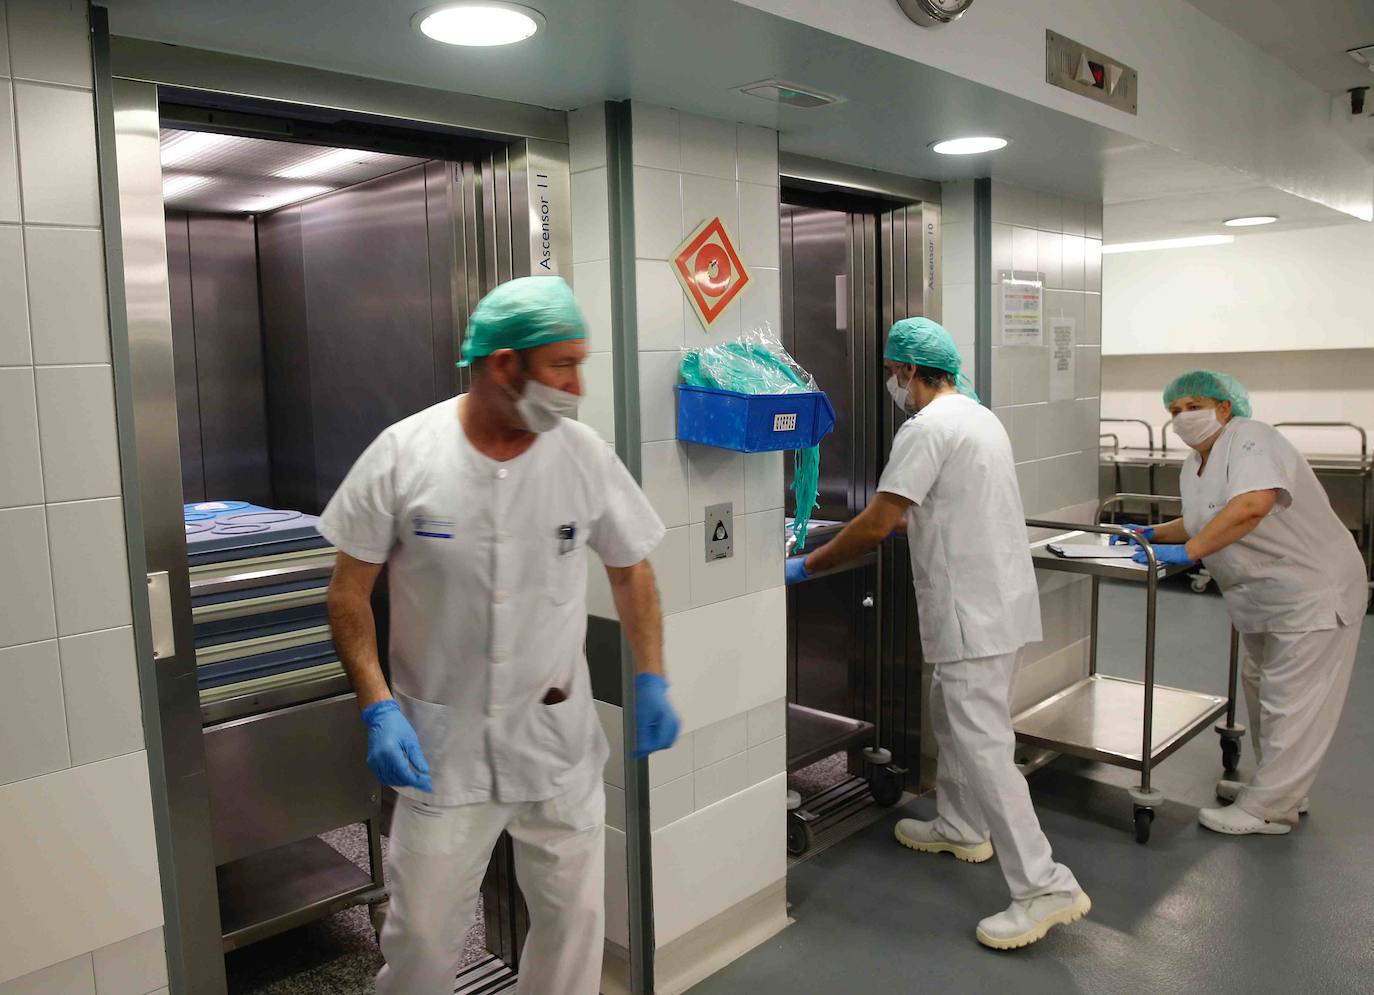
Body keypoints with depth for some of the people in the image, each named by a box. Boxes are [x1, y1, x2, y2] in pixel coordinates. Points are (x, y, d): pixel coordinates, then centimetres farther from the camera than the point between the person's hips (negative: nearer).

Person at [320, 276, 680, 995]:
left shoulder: (584, 454, -6)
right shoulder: (402, 454, -11)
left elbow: (630, 569, 7)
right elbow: (349, 591, -4)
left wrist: (651, 679, -1)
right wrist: (378, 707, -14)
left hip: (561, 741, 2)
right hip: (441, 745, -1)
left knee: (575, 915, 13)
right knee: (422, 931, 11)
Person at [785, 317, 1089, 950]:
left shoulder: (927, 428, -16)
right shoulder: (979, 416, 15)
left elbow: (875, 526, -17)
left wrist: (805, 567, -8)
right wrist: (895, 518, 23)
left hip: (974, 613, -10)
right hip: (999, 602, 10)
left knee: (981, 744, -7)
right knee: (949, 715, 23)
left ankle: (1045, 888, -3)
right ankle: (960, 828, 39)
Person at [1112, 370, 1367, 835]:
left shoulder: (1251, 438, -21)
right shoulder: (1192, 468, 6)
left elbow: (1253, 504, -38)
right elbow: (1201, 522, 21)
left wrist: (1186, 551, -35)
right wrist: (1156, 533, 6)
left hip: (1313, 593, -10)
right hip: (1264, 600, 10)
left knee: (1290, 702, -2)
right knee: (1262, 687, 20)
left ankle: (1267, 810, 8)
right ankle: (1280, 789, 36)